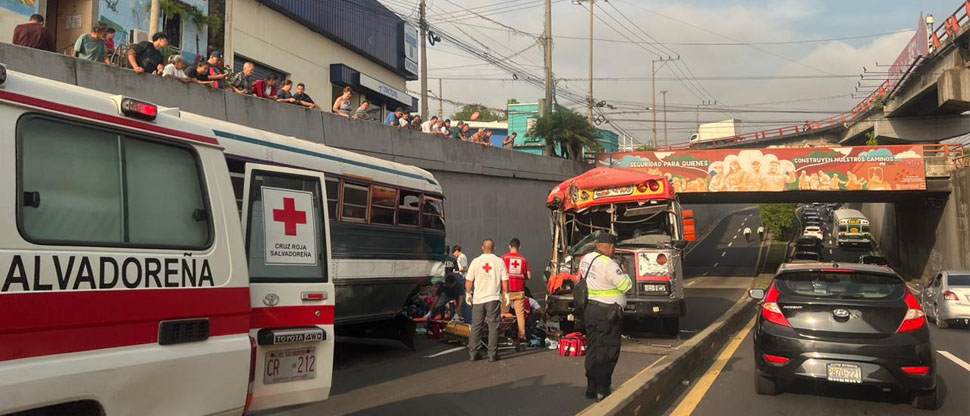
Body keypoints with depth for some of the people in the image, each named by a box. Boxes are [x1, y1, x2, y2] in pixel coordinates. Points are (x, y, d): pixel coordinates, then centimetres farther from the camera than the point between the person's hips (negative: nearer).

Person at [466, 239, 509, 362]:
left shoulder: (475, 261, -1)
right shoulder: (499, 261, -2)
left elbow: (469, 281, 0)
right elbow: (504, 281, -2)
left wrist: (468, 294, 13)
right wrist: (506, 295, 9)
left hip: (478, 298, 1)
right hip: (494, 298, -1)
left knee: (476, 326, 9)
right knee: (493, 326, 3)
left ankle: (472, 353, 12)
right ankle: (492, 354, 2)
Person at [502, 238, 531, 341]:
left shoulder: (504, 258, -3)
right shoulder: (523, 259, 5)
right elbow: (529, 276, 4)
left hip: (507, 290, -2)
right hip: (519, 290, 2)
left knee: (503, 312, 5)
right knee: (520, 314, 4)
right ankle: (521, 335, 3)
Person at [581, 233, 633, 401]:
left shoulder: (585, 259, 4)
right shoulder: (608, 264, -21)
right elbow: (626, 285, -17)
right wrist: (622, 272, 3)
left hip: (591, 310, 8)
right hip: (608, 313, -8)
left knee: (592, 349, 14)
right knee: (608, 352, 0)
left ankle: (591, 388, 21)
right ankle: (602, 391, 0)